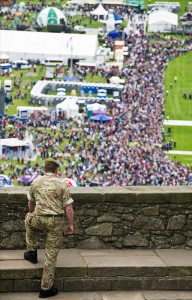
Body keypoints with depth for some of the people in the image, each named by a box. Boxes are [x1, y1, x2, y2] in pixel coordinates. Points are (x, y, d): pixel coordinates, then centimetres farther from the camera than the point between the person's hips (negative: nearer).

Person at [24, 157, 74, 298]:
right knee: (51, 254, 6)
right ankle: (46, 288, 9)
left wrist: (32, 214, 39)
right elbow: (68, 207, -9)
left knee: (28, 219, 38)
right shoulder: (62, 184, -7)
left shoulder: (36, 182, 4)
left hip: (39, 219, 2)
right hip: (56, 221, -2)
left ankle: (32, 252, 38)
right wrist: (71, 224, 2)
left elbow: (31, 202, 20)